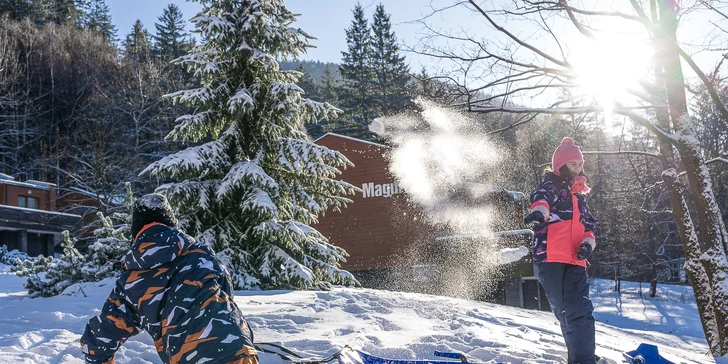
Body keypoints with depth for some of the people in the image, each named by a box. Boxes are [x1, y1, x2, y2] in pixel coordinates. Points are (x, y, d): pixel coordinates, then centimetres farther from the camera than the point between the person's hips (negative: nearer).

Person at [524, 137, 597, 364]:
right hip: (550, 258, -5)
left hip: (575, 262, 5)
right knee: (564, 312, -2)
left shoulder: (580, 196, 25)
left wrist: (587, 243, -1)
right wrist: (539, 210, -48)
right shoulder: (551, 186, 3)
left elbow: (588, 226, 24)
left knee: (580, 312, -8)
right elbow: (541, 197, -22)